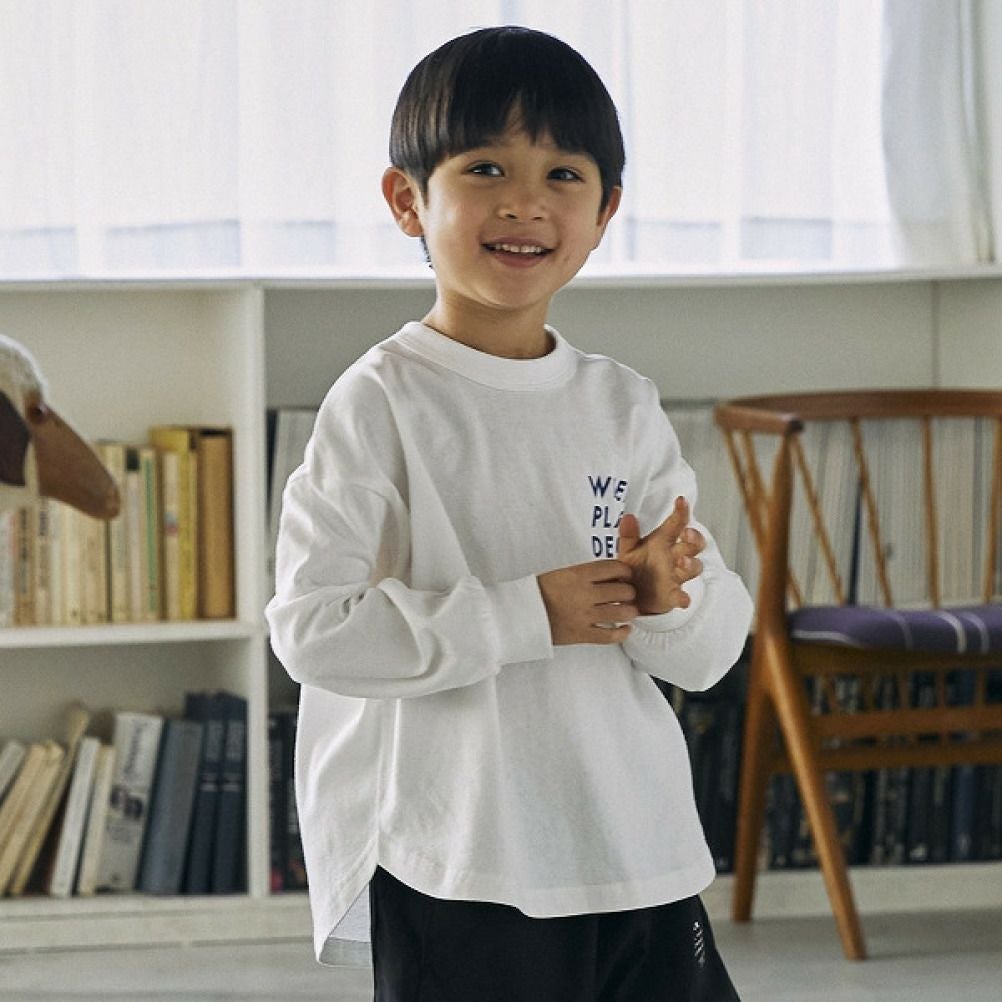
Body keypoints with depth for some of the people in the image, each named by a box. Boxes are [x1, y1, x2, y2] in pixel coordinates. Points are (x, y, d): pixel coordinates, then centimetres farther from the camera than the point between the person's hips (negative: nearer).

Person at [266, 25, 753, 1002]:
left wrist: (669, 601, -14)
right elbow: (311, 628, -16)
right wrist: (526, 616, -18)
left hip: (645, 857, 5)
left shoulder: (625, 406, 8)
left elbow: (712, 652, 8)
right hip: (458, 874, -5)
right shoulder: (383, 403, -7)